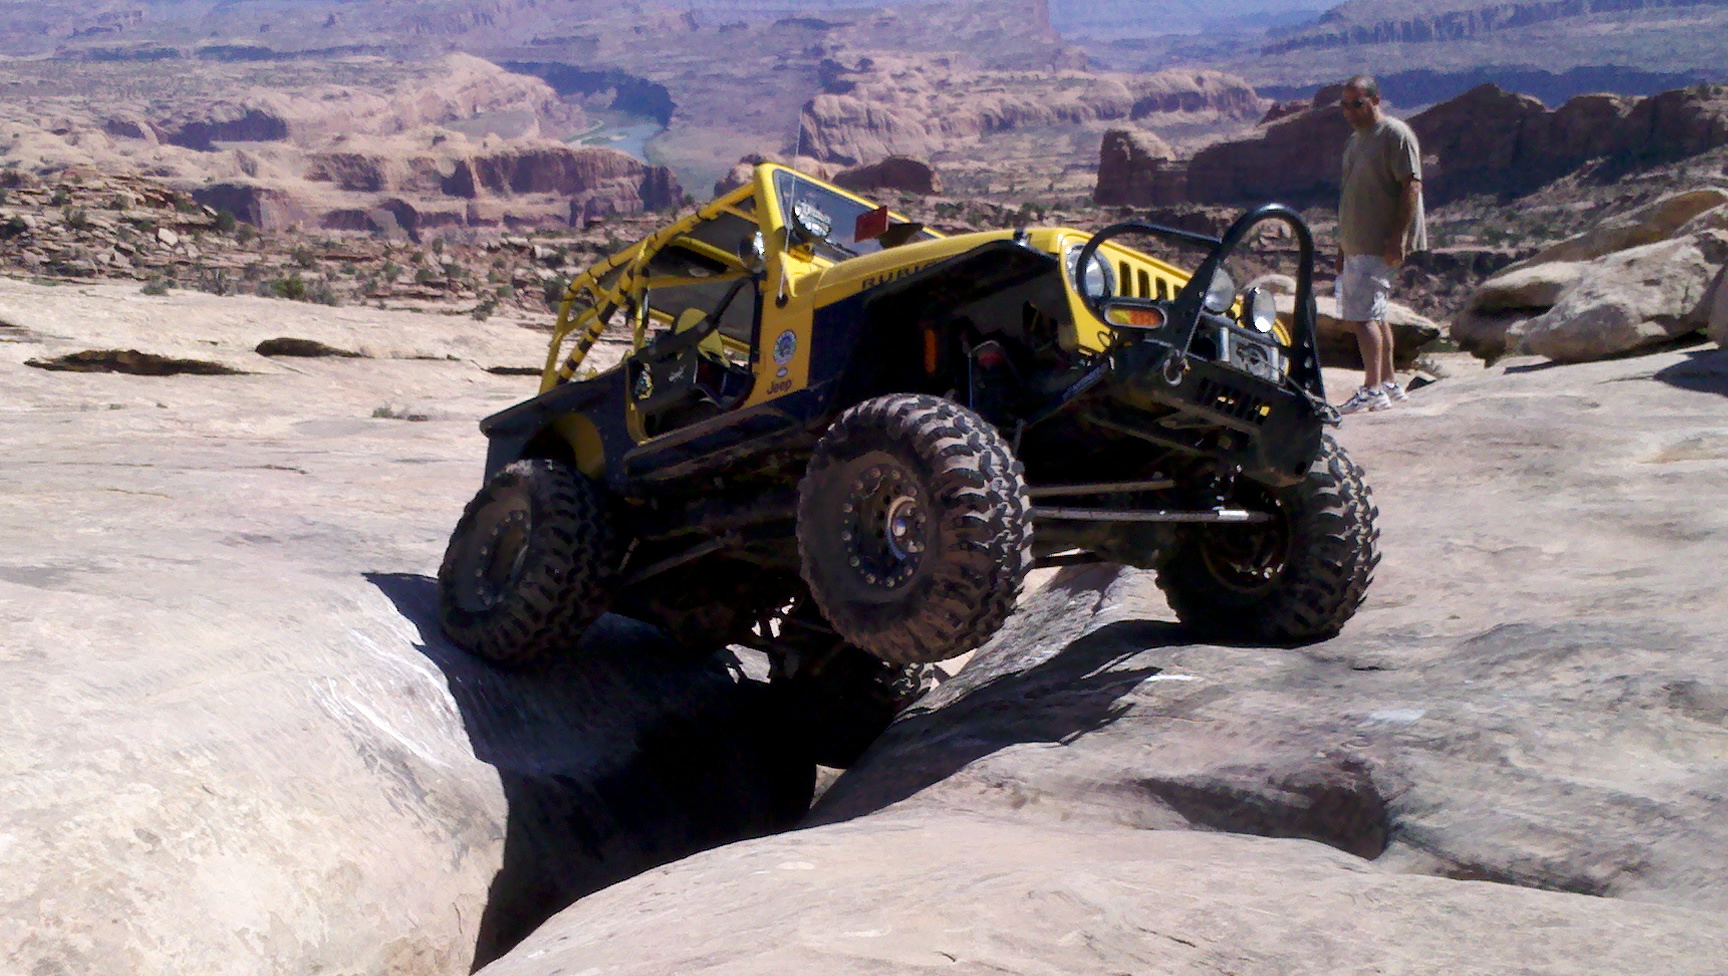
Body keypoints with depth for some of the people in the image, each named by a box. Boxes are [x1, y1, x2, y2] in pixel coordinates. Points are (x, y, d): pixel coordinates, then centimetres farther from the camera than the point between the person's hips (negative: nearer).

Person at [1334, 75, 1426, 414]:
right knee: (1373, 315, 13)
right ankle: (1389, 383, 23)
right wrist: (1343, 245, 21)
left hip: (1381, 246, -9)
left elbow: (1412, 186, -16)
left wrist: (1397, 237, -22)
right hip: (1356, 245, 9)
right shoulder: (1355, 140, 18)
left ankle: (1373, 390, -14)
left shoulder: (1396, 135, -9)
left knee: (1363, 315, -15)